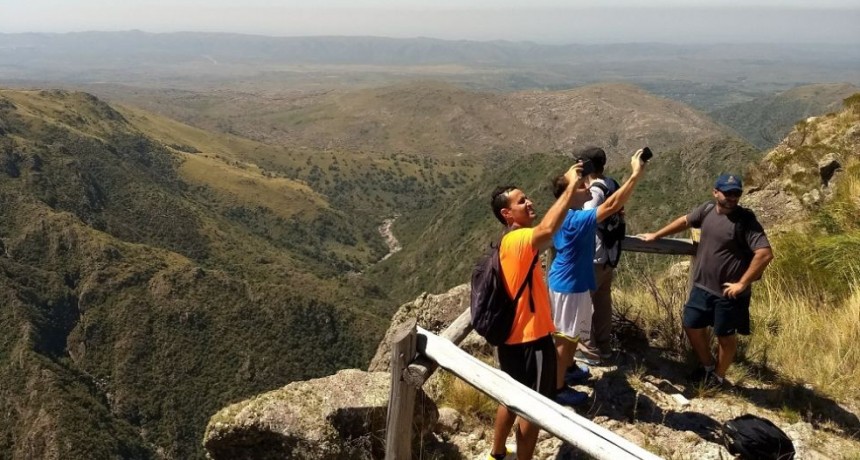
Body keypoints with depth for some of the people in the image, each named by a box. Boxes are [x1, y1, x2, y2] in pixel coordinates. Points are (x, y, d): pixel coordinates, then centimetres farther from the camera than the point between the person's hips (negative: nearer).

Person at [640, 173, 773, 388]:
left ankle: (718, 377, 33)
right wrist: (656, 235, 23)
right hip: (702, 287, 6)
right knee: (692, 326, 16)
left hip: (728, 293, -6)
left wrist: (742, 284, -22)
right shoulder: (707, 210, 0)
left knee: (725, 336, 11)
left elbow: (765, 254, -24)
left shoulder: (745, 220, -18)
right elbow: (685, 221, 19)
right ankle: (708, 366, 39)